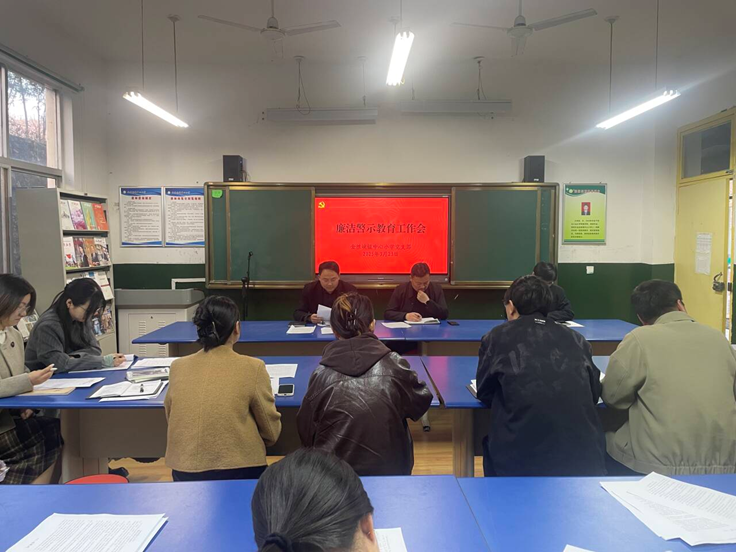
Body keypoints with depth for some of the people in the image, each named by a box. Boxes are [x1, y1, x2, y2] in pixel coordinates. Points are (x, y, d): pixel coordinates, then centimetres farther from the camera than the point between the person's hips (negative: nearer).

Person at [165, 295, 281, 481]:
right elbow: (272, 433, -2)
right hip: (239, 473, -3)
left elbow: (171, 420, 14)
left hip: (184, 472, 4)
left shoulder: (177, 367, -1)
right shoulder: (252, 368, -12)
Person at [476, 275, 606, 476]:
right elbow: (594, 394, 18)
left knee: (491, 445, 27)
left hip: (521, 459, -3)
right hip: (583, 456, 3)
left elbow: (485, 395, 12)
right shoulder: (577, 339, 9)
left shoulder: (496, 337, 2)